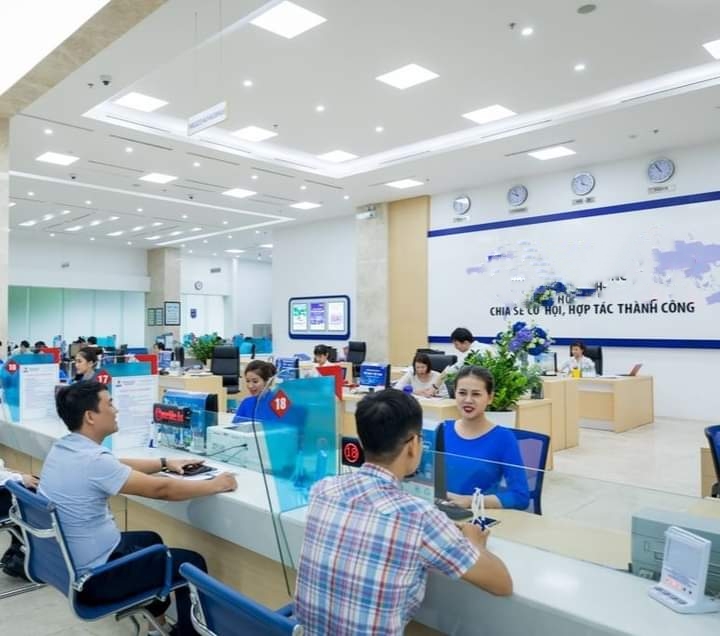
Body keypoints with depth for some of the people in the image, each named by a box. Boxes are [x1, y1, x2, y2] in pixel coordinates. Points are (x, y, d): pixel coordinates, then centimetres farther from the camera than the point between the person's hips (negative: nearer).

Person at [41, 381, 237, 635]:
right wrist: (214, 485, -12)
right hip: (94, 576, -9)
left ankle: (154, 613, 45)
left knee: (150, 539, 30)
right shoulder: (92, 460, -29)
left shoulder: (63, 447, -1)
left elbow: (117, 467, 13)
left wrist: (164, 463, 10)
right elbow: (161, 489, -24)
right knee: (192, 562, 2)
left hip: (66, 559, 9)